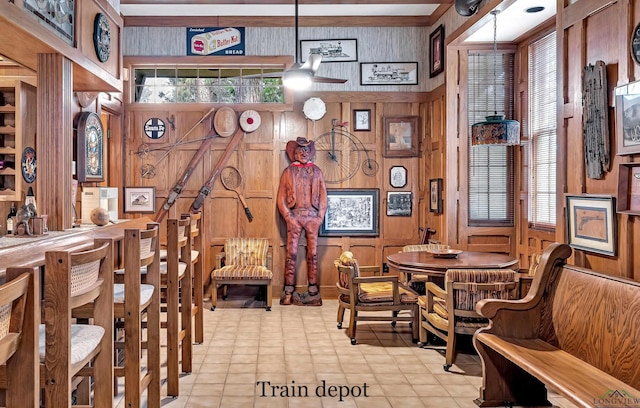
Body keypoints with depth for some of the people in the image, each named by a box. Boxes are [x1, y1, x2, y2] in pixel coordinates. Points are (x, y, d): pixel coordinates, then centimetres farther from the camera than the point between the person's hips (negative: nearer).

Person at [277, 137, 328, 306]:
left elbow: (323, 197, 9)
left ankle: (313, 291, 9)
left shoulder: (316, 171, 12)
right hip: (294, 216, -1)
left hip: (312, 216, 1)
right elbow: (281, 198, 4)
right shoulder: (288, 172, 8)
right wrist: (288, 217, -7)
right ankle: (288, 292, 4)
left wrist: (320, 217, -2)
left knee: (313, 254, 2)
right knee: (291, 254, -2)